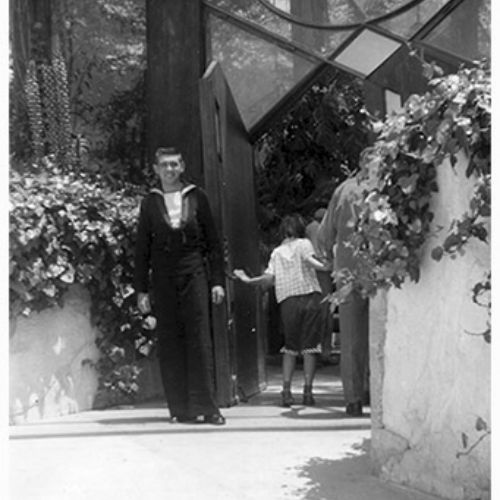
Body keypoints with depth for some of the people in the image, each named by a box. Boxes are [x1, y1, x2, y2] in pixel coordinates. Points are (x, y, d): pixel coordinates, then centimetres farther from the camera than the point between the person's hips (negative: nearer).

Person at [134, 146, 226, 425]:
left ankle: (206, 407, -3)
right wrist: (141, 290, 3)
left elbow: (213, 242, 7)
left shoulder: (197, 197, 6)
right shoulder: (150, 203, 8)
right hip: (163, 280, 1)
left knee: (200, 341, -5)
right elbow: (142, 249, 9)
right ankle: (180, 409, 7)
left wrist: (218, 280, 1)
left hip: (194, 274, -1)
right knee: (170, 344, 1)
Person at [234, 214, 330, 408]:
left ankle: (286, 390, 0)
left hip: (287, 300, 2)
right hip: (310, 297, -2)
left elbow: (269, 278, 2)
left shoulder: (277, 252, 14)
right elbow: (310, 260, -12)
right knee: (309, 347, 2)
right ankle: (307, 391, -1)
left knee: (290, 348, 11)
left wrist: (247, 279, 15)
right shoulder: (304, 243, 9)